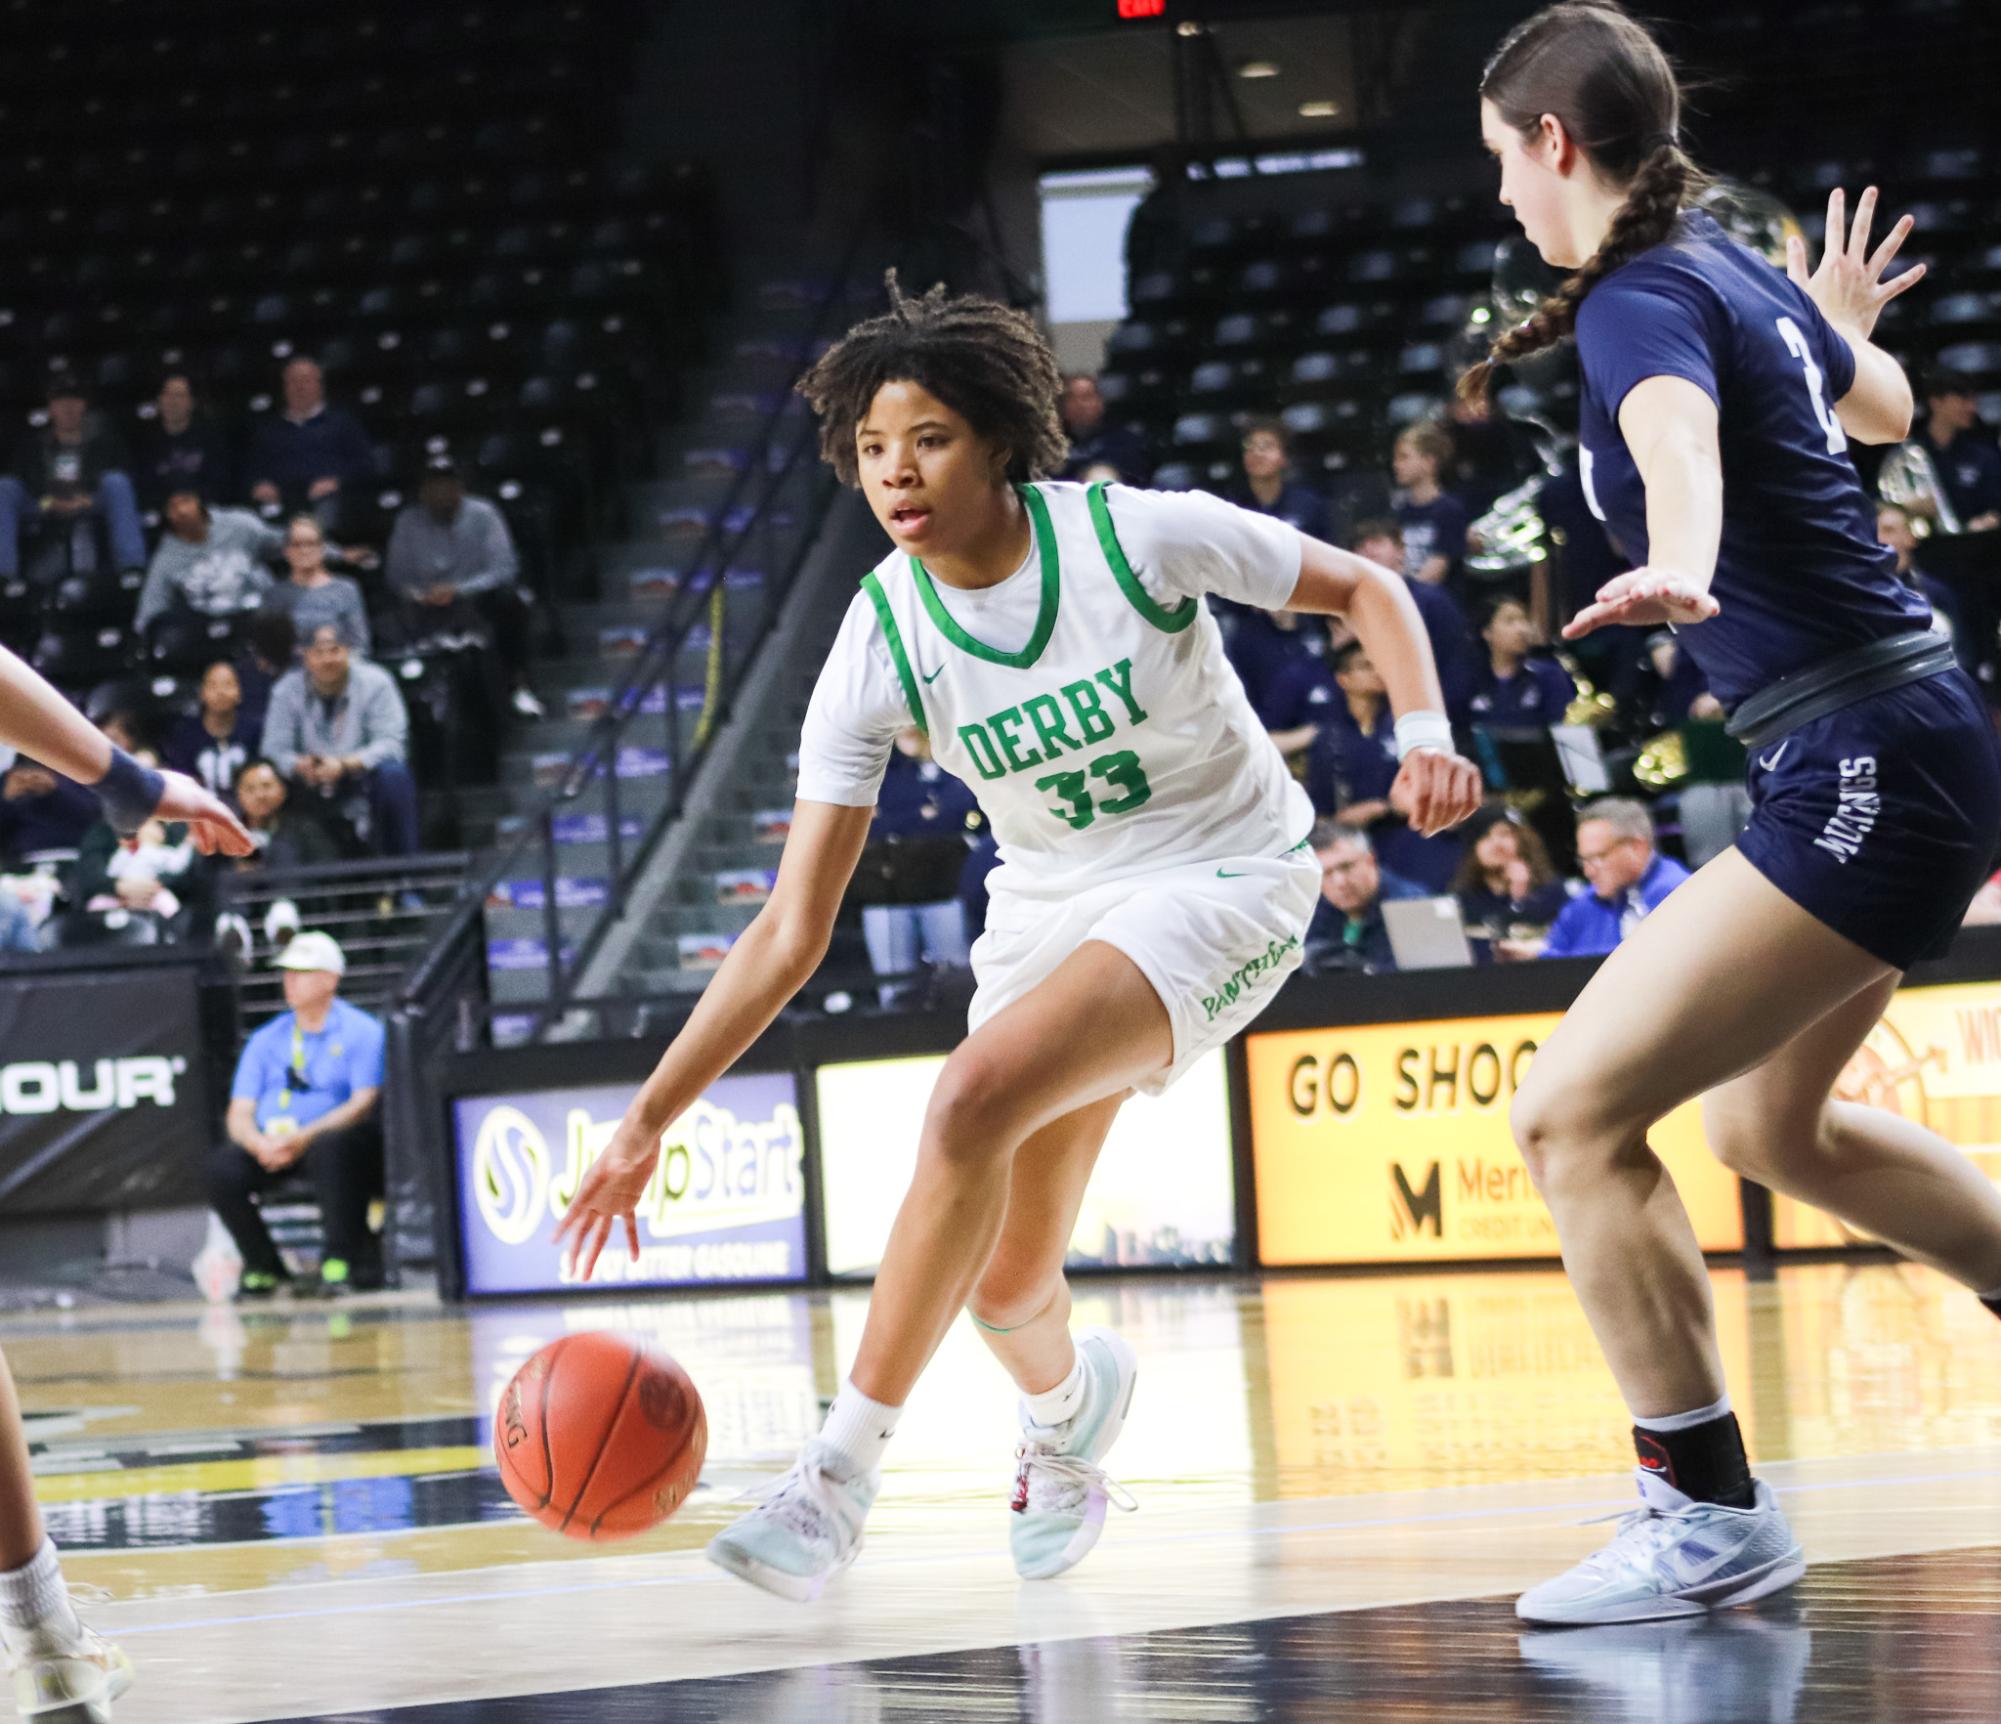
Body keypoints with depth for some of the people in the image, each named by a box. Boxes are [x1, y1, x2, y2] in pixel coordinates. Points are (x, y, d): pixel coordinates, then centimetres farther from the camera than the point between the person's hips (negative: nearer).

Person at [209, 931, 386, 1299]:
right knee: (224, 1169, -26)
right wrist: (261, 1144, -15)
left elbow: (364, 1103, -8)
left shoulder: (361, 1031, 4)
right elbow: (239, 1114, 10)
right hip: (268, 1143, 4)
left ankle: (339, 1261, -26)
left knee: (330, 1146, -39)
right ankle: (262, 1266, -5)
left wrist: (304, 1137, -21)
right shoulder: (267, 1040, 17)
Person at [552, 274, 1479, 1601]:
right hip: (1052, 901, 4)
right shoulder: (880, 644, -13)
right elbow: (791, 931, -13)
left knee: (977, 1097, -30)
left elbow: (1362, 588, -4)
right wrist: (650, 1121, -20)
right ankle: (1070, 1394, 44)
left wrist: (1423, 733, -23)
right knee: (1005, 1287, 4)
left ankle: (844, 1468, -22)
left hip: (1223, 879, -4)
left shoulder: (1136, 536, -20)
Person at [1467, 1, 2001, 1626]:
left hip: (1864, 768, -10)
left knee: (1576, 1110, -12)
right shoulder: (1739, 270, 11)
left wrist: (1677, 572, -60)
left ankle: (1710, 1521, -7)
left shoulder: (1641, 300, -15)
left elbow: (1682, 442, -39)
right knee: (1770, 1122, 27)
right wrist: (1842, 330, 54)